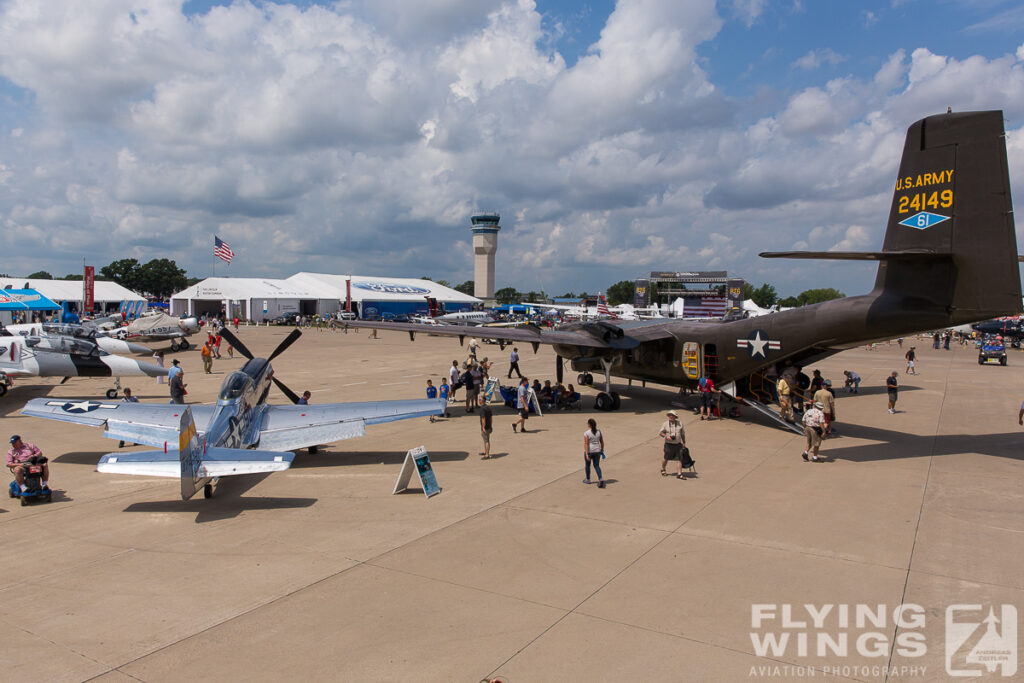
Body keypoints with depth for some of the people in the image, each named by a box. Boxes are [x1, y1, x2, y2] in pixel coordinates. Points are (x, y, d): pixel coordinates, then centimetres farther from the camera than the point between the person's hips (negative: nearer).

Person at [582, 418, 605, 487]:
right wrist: (602, 450, 16)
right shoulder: (599, 432, 0)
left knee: (587, 465, 16)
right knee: (597, 466, 9)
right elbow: (602, 442, 5)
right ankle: (601, 479, -9)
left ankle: (588, 479, 30)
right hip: (597, 451, 4)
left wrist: (586, 454, -18)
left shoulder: (586, 433, -14)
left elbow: (586, 444, -18)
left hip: (589, 451, -4)